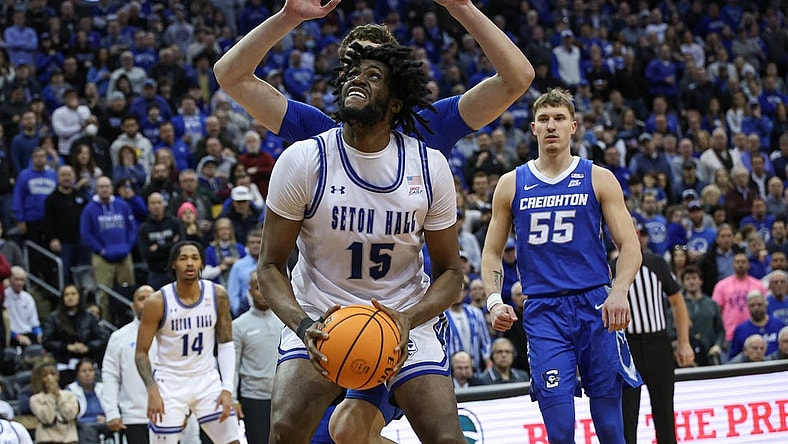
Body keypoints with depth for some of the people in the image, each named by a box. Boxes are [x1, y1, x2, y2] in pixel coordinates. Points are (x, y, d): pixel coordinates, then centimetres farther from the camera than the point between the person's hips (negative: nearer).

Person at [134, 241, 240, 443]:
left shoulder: (217, 295, -5)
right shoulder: (158, 302, -14)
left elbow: (226, 344, 1)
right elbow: (141, 352, -7)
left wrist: (228, 388, -10)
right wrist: (152, 392, -19)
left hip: (207, 379, 3)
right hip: (170, 383, -3)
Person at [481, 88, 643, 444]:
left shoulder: (598, 179, 6)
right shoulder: (511, 184, 10)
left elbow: (630, 245, 2)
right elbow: (492, 252, 14)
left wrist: (619, 292, -16)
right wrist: (494, 301, -3)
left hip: (595, 307, 0)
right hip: (542, 311, 0)